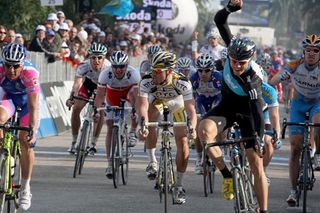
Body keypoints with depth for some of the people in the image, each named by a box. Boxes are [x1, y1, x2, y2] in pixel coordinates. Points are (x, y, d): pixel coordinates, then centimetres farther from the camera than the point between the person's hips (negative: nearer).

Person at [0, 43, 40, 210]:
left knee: (26, 141, -10)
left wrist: (32, 131, -49)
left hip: (28, 98, -2)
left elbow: (33, 107, -40)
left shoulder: (30, 73, -38)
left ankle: (25, 189, 3)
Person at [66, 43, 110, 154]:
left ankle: (93, 144, 0)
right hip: (89, 82, 1)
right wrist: (71, 97, -64)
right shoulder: (84, 66, -38)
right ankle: (74, 142, 9)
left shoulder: (108, 67, -39)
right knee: (76, 109, -5)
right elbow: (77, 83, -48)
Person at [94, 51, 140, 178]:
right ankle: (110, 163, 2)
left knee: (133, 93, -37)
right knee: (110, 128, -7)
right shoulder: (105, 74, -32)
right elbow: (100, 96, -30)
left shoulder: (133, 73, -35)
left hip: (128, 92, -1)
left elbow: (137, 95, -37)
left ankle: (133, 132, -26)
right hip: (113, 94, 1)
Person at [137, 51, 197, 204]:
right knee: (150, 121, -31)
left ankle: (178, 186, 1)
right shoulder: (147, 82, -38)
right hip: (156, 99, 1)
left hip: (176, 102, -1)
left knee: (182, 142, -10)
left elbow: (191, 109, -45)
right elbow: (142, 105, -48)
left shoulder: (182, 83, -40)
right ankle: (152, 162, -9)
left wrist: (192, 128, -64)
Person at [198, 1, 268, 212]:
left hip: (248, 112, -4)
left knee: (256, 161, -10)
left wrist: (257, 138, -49)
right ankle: (227, 175, -18)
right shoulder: (233, 49, -23)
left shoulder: (252, 79, -35)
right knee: (204, 129, -29)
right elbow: (219, 20, -17)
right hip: (227, 107, 4)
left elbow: (258, 112, -40)